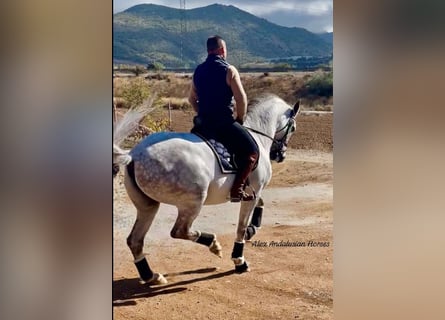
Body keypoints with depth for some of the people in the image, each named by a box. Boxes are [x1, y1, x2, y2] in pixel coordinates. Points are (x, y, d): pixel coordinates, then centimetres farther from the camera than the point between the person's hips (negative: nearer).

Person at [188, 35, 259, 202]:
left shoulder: (198, 70, 11)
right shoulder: (229, 70, -9)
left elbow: (192, 98, 19)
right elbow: (241, 99, -15)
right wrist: (240, 120, -1)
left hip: (202, 122, 7)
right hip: (224, 122, -7)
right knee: (252, 151, 2)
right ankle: (237, 190, -10)